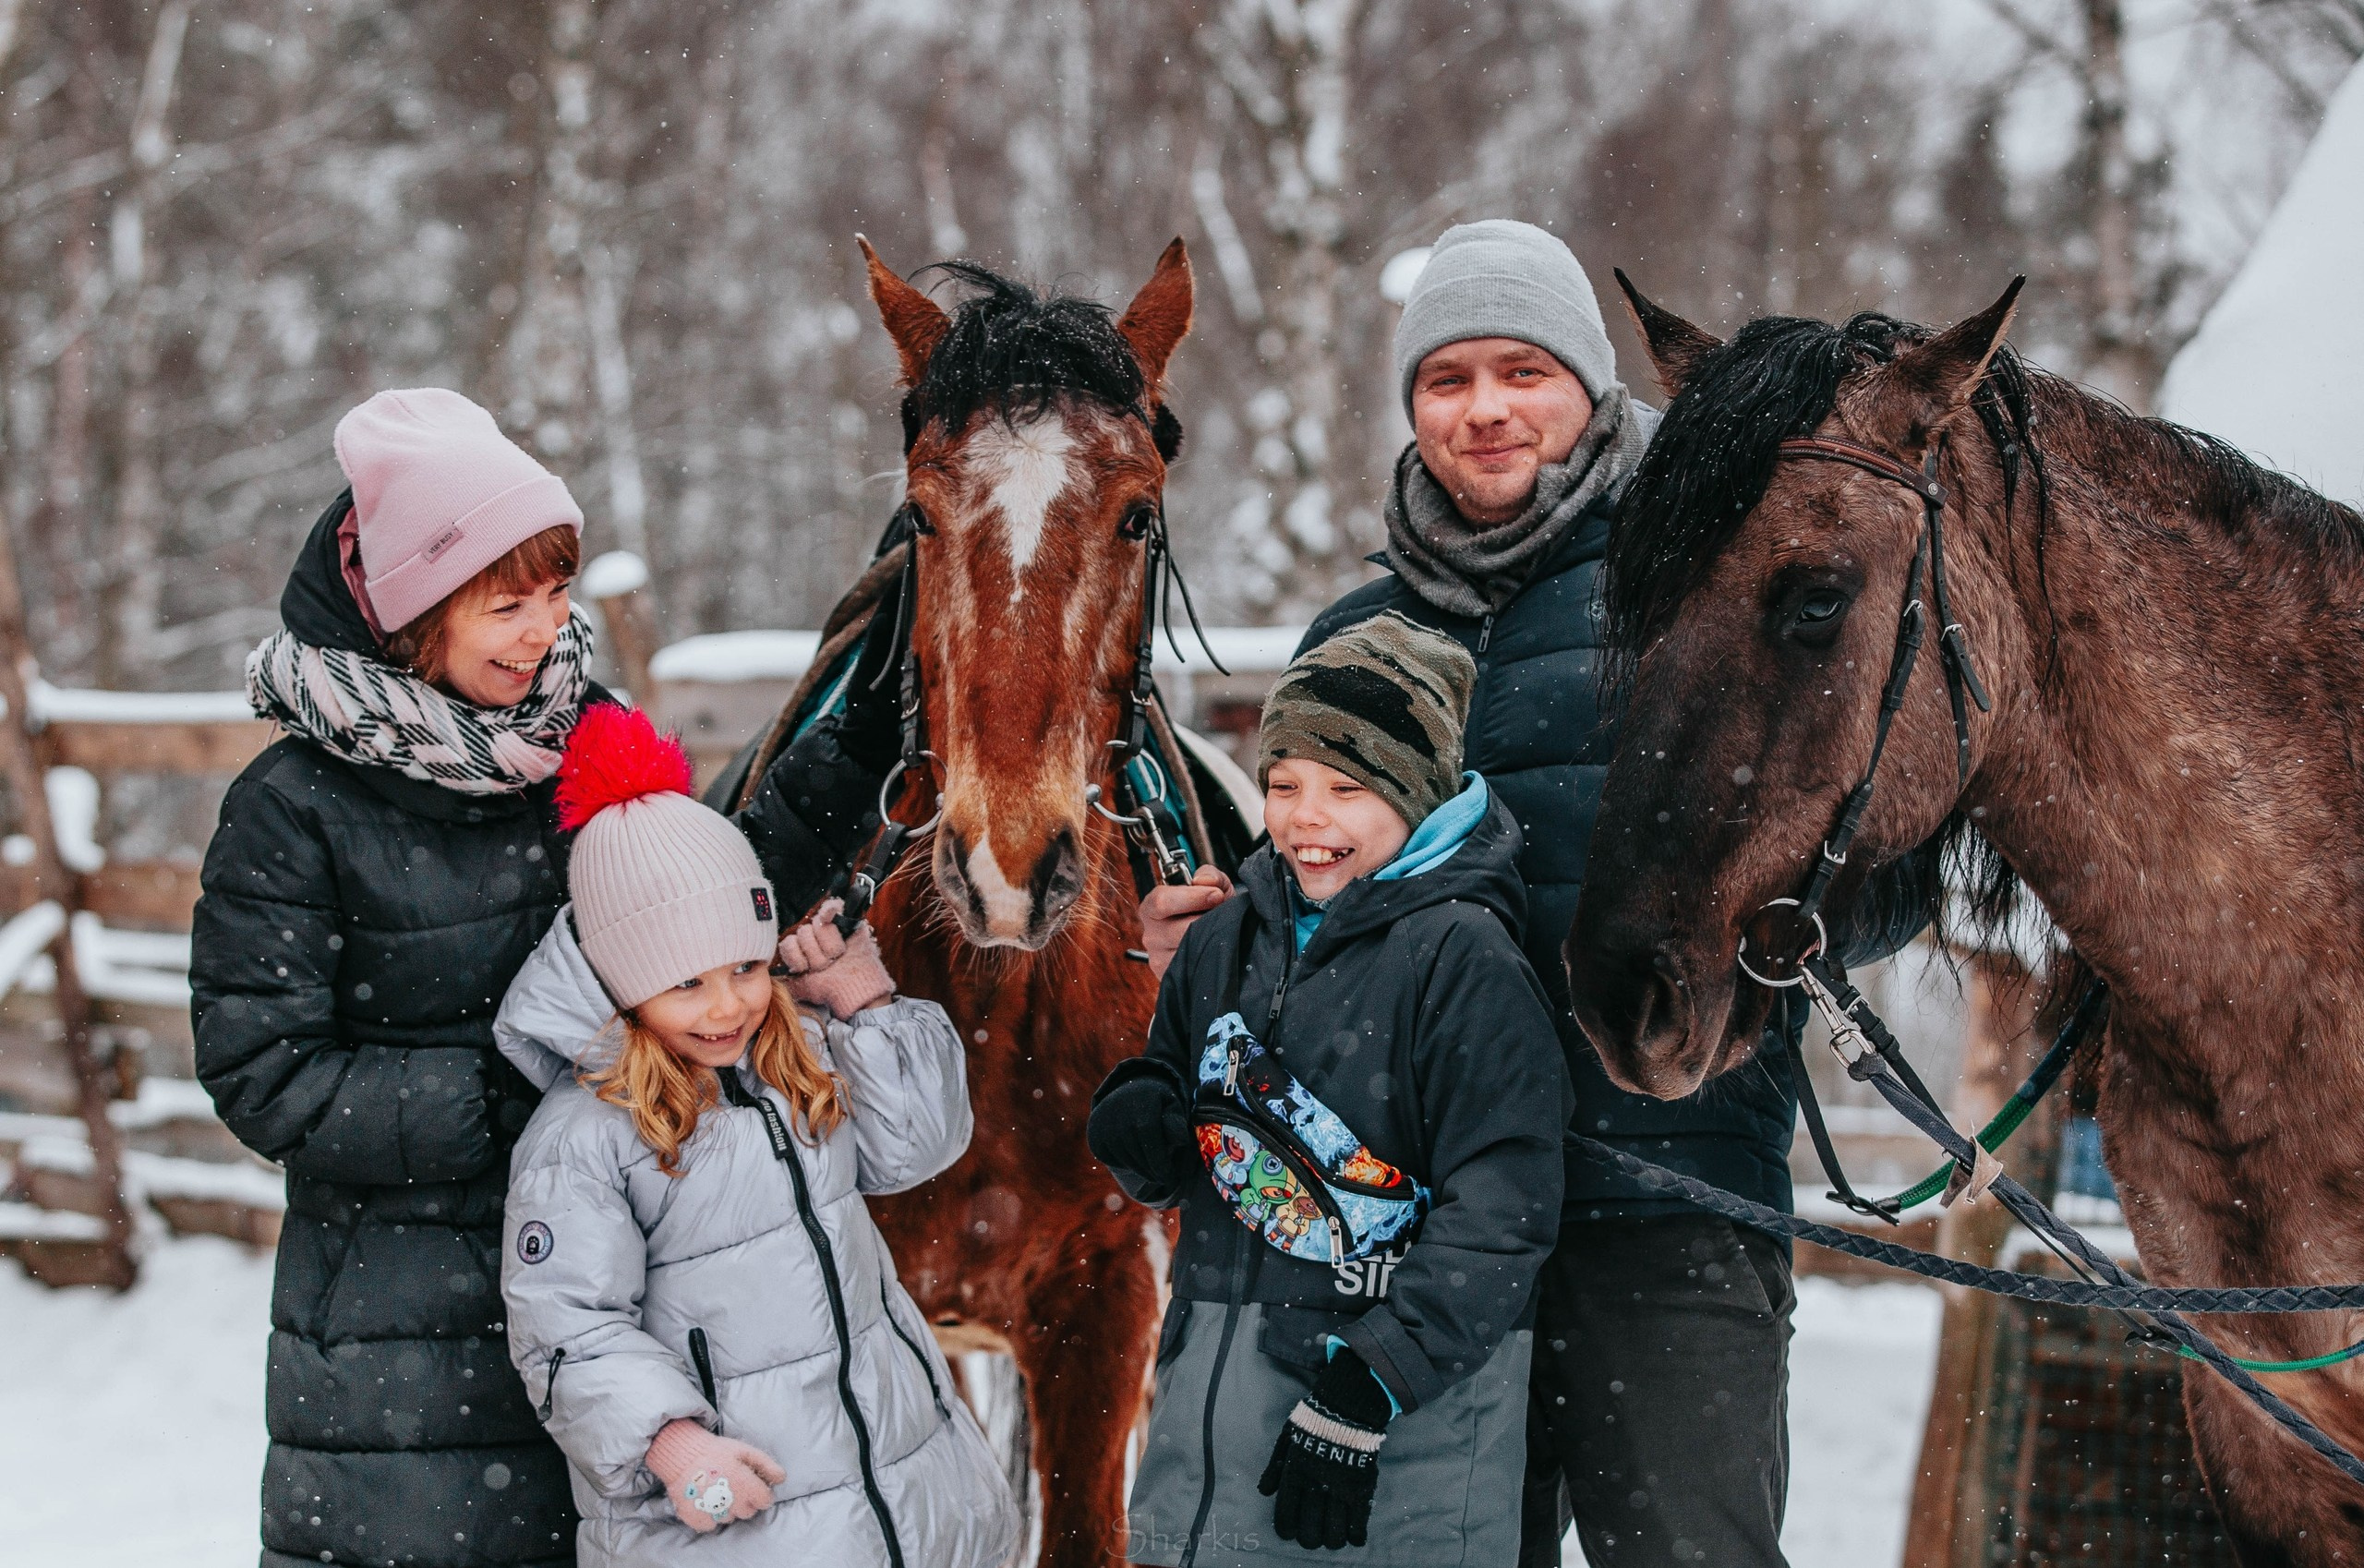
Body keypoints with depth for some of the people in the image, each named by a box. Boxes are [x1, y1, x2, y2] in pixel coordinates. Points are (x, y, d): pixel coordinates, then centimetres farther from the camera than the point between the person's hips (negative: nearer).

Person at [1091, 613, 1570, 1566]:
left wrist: (1362, 1391, -20)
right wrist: (1140, 1129, -4)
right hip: (1212, 1380, 6)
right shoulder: (1228, 941, 8)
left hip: (1415, 1407, -5)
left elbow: (1498, 1219, -16)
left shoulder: (1463, 959, -11)